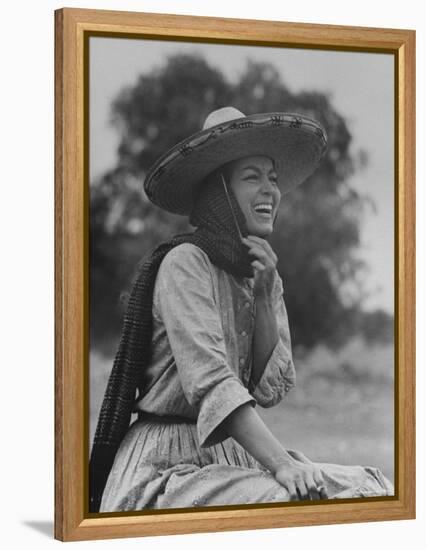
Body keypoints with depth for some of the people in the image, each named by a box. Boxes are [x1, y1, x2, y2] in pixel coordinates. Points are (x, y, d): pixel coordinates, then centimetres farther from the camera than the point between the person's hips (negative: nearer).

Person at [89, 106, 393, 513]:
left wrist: (264, 296, -6)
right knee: (289, 502, -31)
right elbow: (209, 381, -23)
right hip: (169, 463, -7)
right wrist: (281, 463, -32)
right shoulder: (184, 263, -11)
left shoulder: (265, 273, 13)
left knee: (371, 490, -12)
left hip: (237, 456, 7)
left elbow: (271, 390, 3)